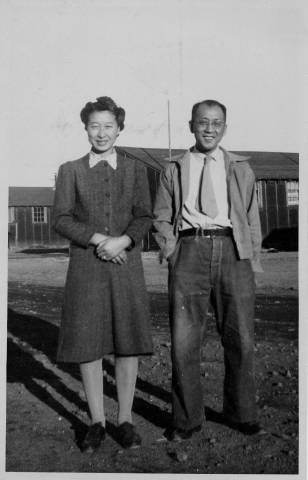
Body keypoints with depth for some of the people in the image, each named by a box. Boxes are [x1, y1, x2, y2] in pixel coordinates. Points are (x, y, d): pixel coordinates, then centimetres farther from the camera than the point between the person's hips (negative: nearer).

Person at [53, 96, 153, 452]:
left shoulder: (135, 170, 12)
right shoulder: (70, 171, 10)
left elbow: (144, 218, 3)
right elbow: (61, 220, 0)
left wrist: (122, 240, -16)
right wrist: (99, 239, -13)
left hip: (126, 266, 1)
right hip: (85, 267, 0)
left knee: (128, 343, 2)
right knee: (87, 345, 2)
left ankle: (125, 420, 17)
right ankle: (97, 422, 17)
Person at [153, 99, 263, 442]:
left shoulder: (241, 169, 18)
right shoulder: (174, 170, 15)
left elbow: (252, 219, 16)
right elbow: (161, 218, 13)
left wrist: (253, 264, 7)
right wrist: (173, 254, -1)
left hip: (233, 250, 1)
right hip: (189, 250, -1)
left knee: (240, 340, 5)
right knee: (183, 341, -1)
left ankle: (240, 413, 24)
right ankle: (186, 419, 15)